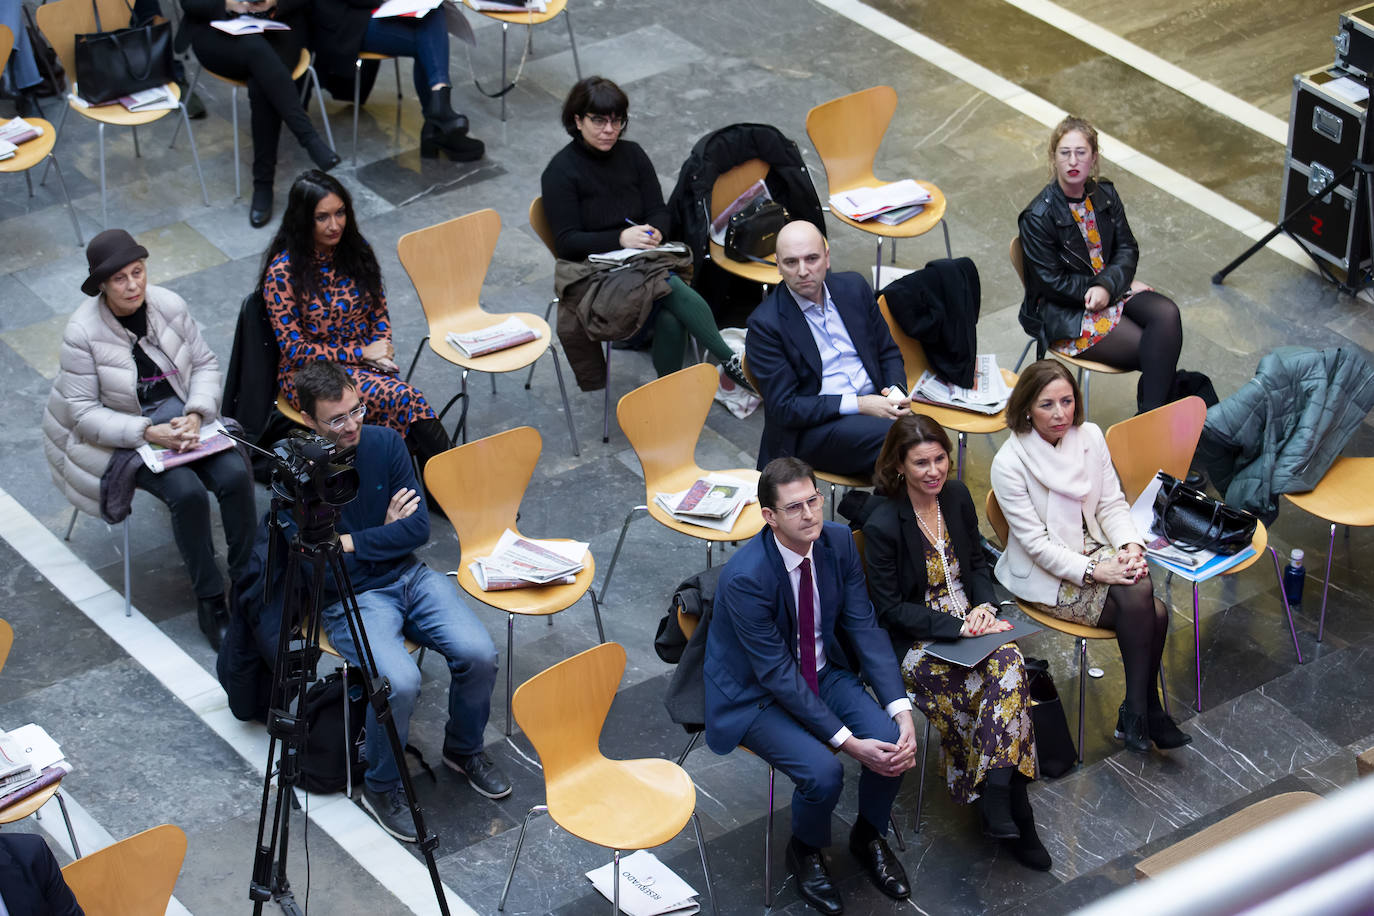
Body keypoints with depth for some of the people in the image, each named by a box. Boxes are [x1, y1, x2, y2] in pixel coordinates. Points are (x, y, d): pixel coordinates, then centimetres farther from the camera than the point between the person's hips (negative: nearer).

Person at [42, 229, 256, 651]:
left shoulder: (170, 306, -7)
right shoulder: (83, 333, -19)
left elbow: (205, 363, 4)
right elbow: (85, 412, -17)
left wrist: (195, 415, -14)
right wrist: (149, 433, -26)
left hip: (181, 416, 4)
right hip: (118, 437, -4)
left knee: (235, 475, -20)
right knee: (187, 491, -28)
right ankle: (209, 600, -12)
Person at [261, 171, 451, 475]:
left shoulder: (356, 250, 4)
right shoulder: (283, 272, -13)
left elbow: (379, 312, 16)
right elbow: (294, 350, -11)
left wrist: (383, 350, -4)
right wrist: (360, 353, -12)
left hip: (367, 362, 5)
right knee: (404, 399, -30)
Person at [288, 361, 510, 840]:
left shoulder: (384, 442, -2)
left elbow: (418, 528, -3)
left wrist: (349, 542, -11)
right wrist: (384, 534, -8)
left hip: (409, 576, 4)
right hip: (349, 598, -4)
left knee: (478, 654, -19)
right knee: (399, 680, -30)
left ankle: (464, 748, 12)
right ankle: (380, 786, -3)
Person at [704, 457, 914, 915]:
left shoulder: (838, 541, -11)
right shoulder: (744, 577, -29)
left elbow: (864, 628, -7)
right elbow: (777, 674, -26)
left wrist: (901, 710, -19)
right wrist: (846, 741, -27)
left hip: (822, 672, 5)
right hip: (756, 694, -5)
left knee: (893, 742, -17)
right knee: (823, 772, -27)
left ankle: (868, 837, 14)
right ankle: (805, 850, 8)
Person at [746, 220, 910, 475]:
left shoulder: (854, 288, 8)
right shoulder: (764, 324, -8)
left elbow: (888, 353, 19)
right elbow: (785, 408, -10)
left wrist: (896, 393, -4)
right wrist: (858, 404, -17)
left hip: (874, 403, 5)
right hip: (814, 428, -5)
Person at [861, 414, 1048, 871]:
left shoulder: (956, 496, 3)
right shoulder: (883, 524, -15)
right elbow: (890, 609, -12)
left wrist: (984, 606, -4)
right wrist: (956, 627, -19)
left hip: (969, 624, 5)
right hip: (915, 641, -5)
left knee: (1008, 660, -28)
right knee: (1005, 677, -28)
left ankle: (996, 796, -25)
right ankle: (1012, 812, -18)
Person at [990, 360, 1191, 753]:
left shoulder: (1089, 436, -2)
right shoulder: (1009, 463, -18)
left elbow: (1111, 503, 4)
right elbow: (1035, 542, -18)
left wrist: (1131, 547, -15)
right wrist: (1094, 571, -24)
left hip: (1094, 549, 5)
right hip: (1044, 574, -5)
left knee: (1141, 591, -24)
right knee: (1144, 607, -24)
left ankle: (1138, 711, -9)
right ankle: (1143, 710, -9)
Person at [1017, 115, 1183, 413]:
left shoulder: (1104, 195, 3)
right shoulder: (1037, 218, -16)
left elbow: (1127, 249, 4)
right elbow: (1053, 283, -15)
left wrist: (1108, 286, -20)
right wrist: (1123, 283, -13)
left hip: (1111, 289, 6)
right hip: (1063, 313, -6)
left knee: (1166, 313, -23)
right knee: (1151, 350, -23)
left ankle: (1150, 416, -24)